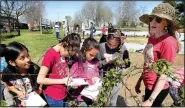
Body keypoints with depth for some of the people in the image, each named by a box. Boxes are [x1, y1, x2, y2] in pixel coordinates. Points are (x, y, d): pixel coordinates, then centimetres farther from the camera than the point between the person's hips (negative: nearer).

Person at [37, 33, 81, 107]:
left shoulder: (65, 54, 1)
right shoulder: (50, 55, -20)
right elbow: (40, 80, -21)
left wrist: (69, 79, -4)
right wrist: (62, 81, -16)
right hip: (53, 96, -6)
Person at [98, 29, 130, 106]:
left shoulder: (123, 49, -9)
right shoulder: (101, 47, -12)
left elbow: (127, 64, 2)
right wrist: (105, 62, -25)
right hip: (103, 79, 0)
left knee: (112, 102, 16)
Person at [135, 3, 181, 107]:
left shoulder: (168, 42, -23)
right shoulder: (152, 38, -1)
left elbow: (164, 75, -22)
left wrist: (150, 100, -21)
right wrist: (140, 81, 12)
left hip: (157, 90, -7)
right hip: (149, 86, 7)